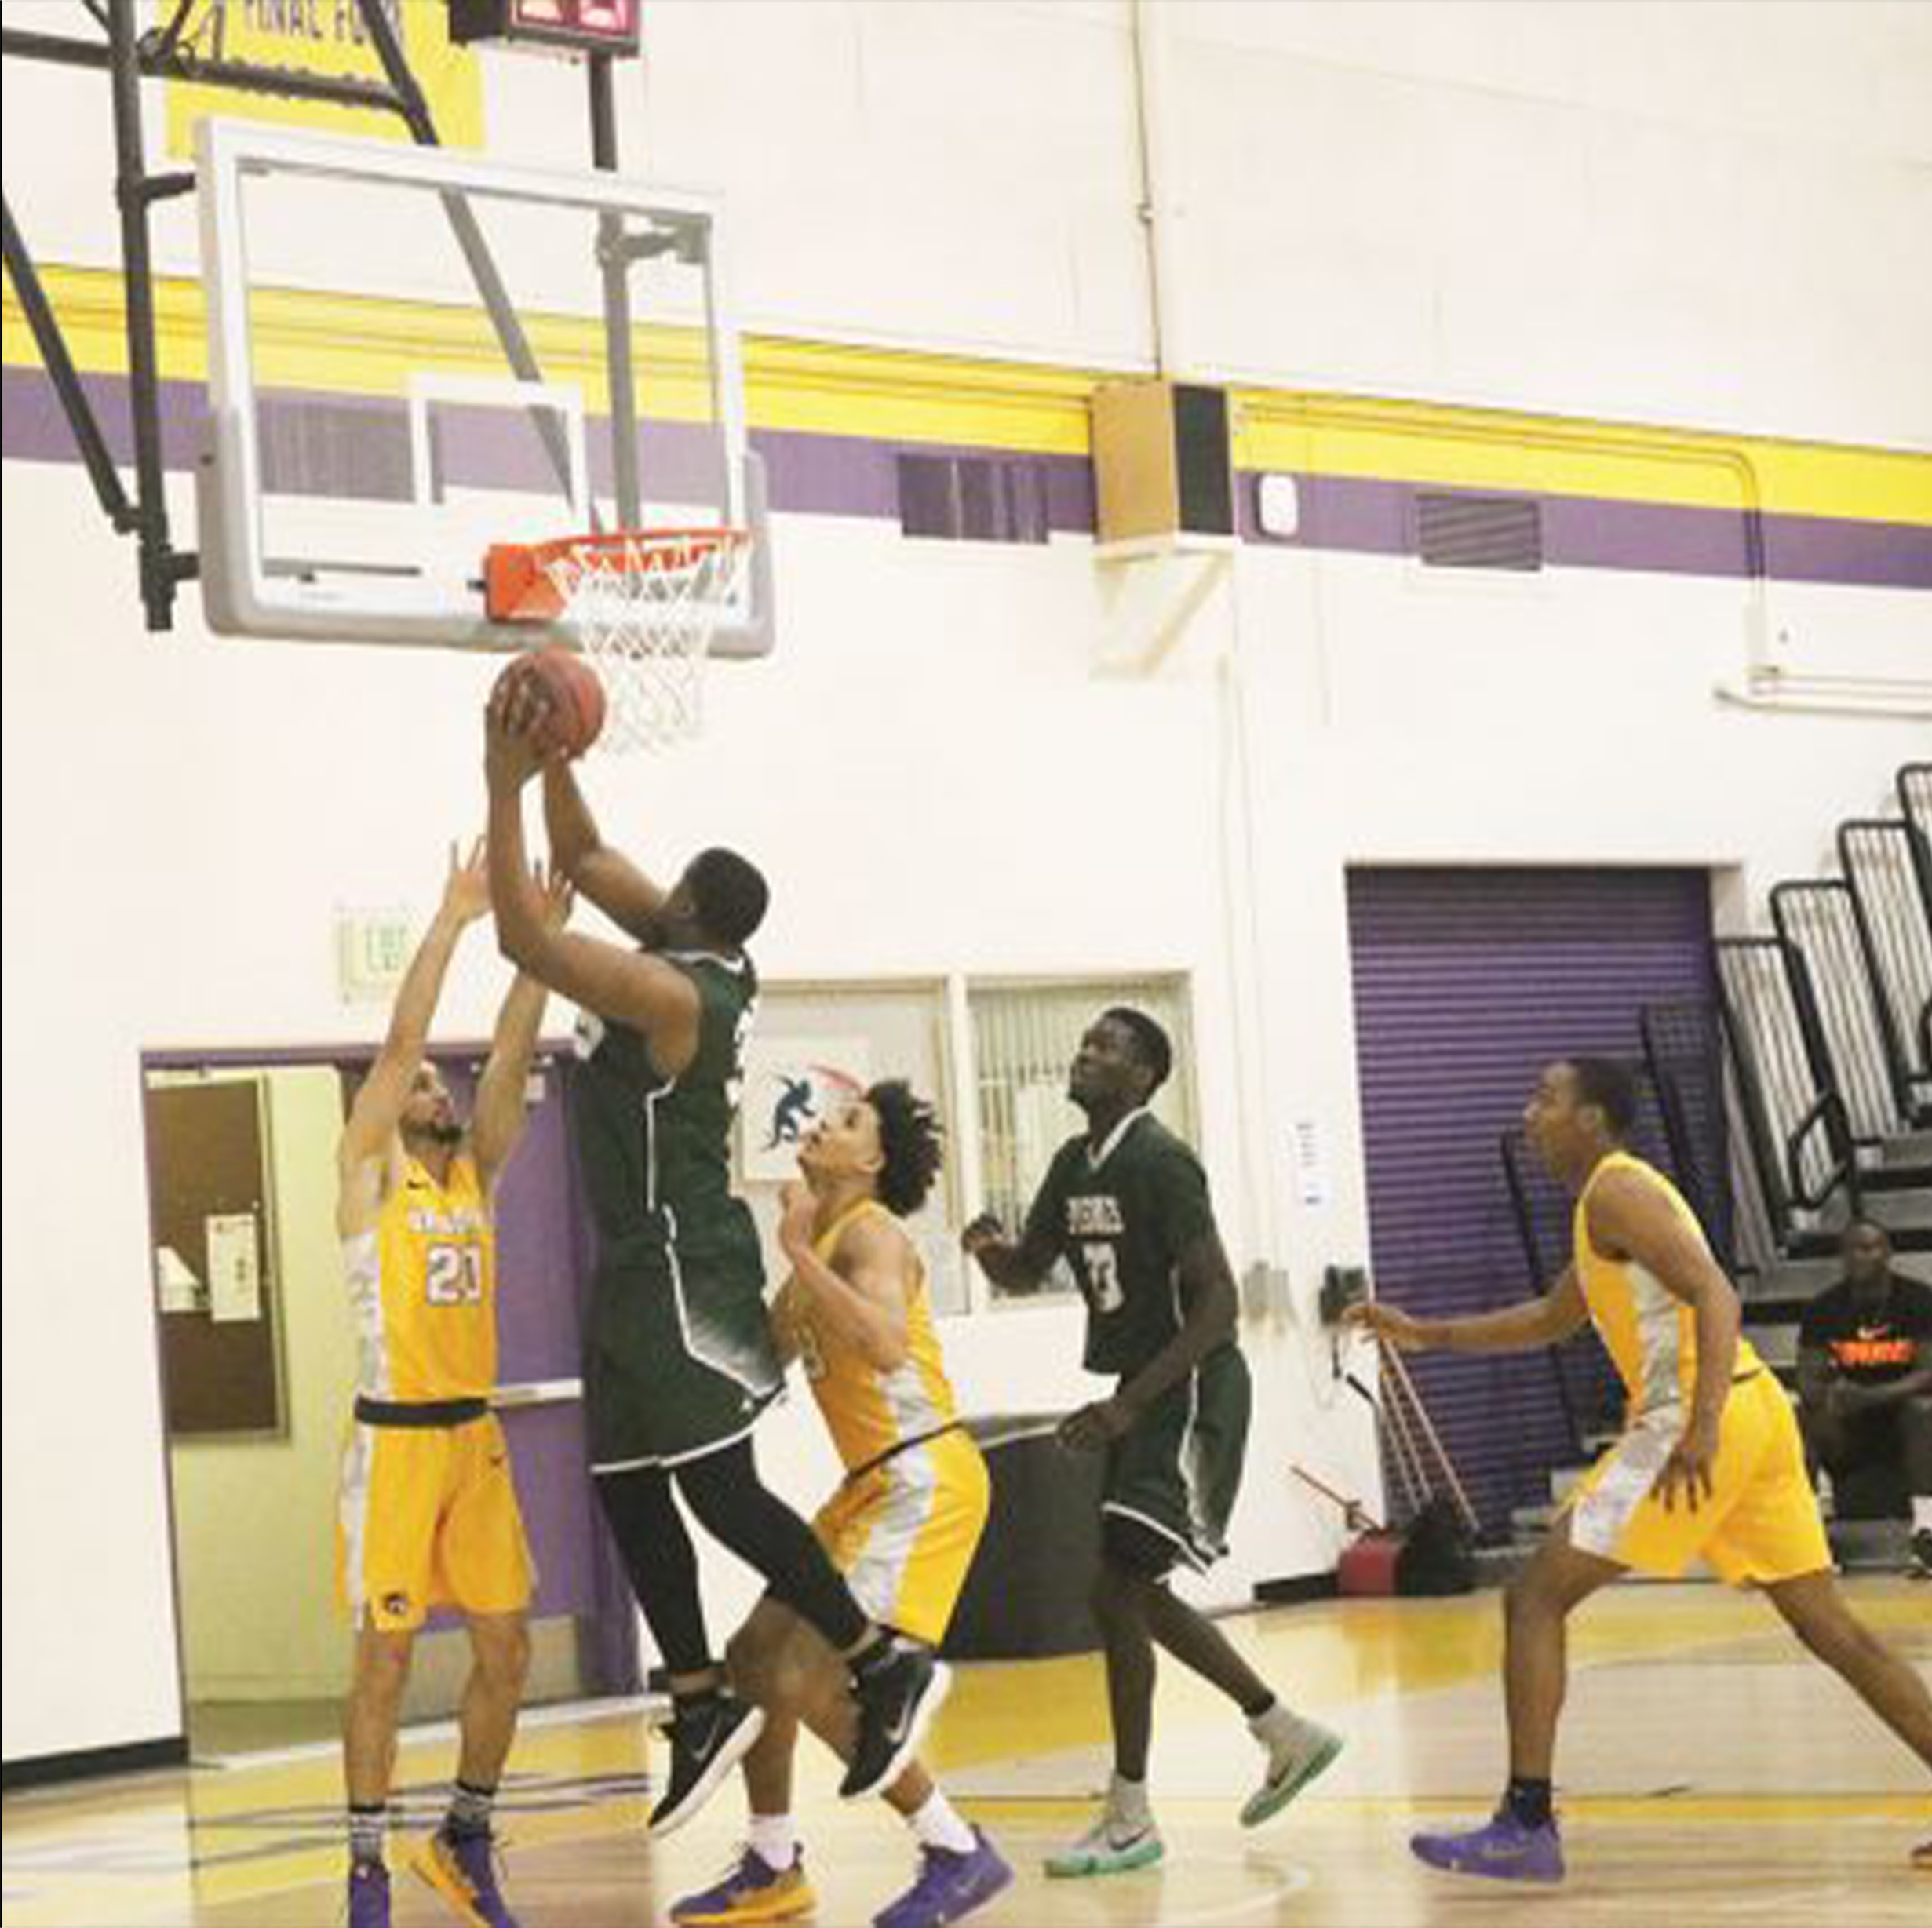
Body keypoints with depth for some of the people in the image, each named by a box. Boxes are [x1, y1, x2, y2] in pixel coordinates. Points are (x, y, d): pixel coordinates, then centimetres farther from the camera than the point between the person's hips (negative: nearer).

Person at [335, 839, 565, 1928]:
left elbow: (511, 1059, 2)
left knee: (506, 1650, 6)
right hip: (397, 1438, -6)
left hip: (477, 1434, 6)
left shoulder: (476, 1173, 12)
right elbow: (400, 1042, -12)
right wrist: (453, 920, -17)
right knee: (387, 1657, -3)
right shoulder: (370, 1174, -2)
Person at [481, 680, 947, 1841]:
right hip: (644, 1269, 10)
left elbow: (525, 940, -26)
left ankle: (887, 1665, -5)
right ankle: (705, 1706, 16)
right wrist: (551, 757, 6)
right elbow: (586, 863, 18)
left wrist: (505, 788, -23)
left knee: (718, 1487, -10)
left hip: (682, 1272, -10)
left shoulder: (671, 992, -20)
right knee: (628, 1491, 11)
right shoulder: (708, 960, 6)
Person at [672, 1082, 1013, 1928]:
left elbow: (886, 1345, -33)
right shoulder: (818, 1240, 15)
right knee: (755, 1655, 13)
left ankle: (959, 1855, -9)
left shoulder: (872, 1234, -13)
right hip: (870, 1484, 10)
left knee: (811, 1682, -16)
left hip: (924, 1481, -10)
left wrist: (800, 1254, -28)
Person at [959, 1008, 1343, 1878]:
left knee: (1116, 1586, -13)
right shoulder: (1076, 1163, 10)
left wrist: (1128, 1404, -25)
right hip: (1139, 1394, 10)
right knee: (1136, 1591, 14)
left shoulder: (1159, 1162, -17)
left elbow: (1217, 1304, -21)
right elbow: (1024, 1273, 19)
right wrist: (987, 1247, -6)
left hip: (1190, 1391, -10)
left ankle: (1129, 1819, -6)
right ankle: (1286, 1733, 28)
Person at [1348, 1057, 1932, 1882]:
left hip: (1695, 1419, -10)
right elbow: (1552, 1319, 38)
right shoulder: (1614, 1197, 24)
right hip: (1754, 1414, 10)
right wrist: (1426, 1335, 35)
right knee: (1831, 1628, 10)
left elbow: (1716, 1298, -19)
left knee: (1534, 1598, -4)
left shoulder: (1616, 1191, -6)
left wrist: (1701, 1428, -30)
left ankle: (1526, 1827, -6)